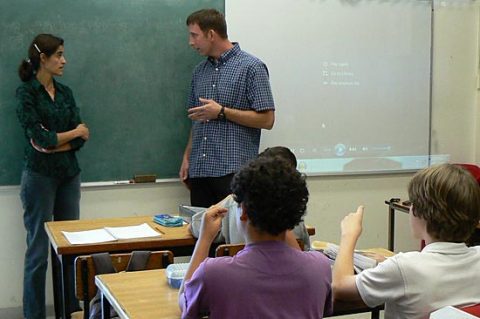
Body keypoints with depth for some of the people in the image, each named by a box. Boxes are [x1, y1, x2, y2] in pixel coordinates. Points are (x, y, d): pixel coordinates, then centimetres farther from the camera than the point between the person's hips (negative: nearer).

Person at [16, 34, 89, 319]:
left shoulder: (65, 92, 10)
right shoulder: (26, 93, -7)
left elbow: (80, 140, 2)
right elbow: (40, 138, -15)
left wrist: (53, 143, -13)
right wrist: (74, 132, -2)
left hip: (69, 175, 6)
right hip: (40, 176, -5)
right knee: (39, 250, 1)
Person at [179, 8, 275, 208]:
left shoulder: (251, 67, -6)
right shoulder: (200, 71, 15)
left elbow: (266, 120, -11)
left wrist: (222, 112, -13)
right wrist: (187, 157, 14)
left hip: (234, 171, -6)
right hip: (199, 170, 6)